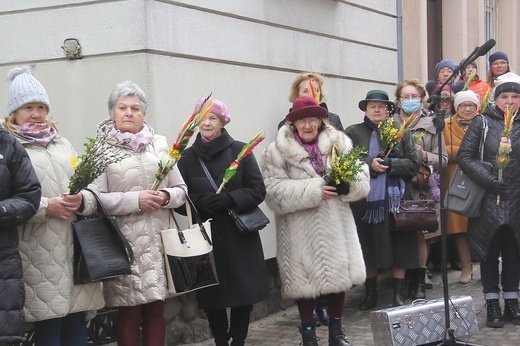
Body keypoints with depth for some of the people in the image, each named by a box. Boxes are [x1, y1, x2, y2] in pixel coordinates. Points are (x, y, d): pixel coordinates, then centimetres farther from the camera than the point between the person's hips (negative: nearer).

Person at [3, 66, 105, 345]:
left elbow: (92, 191, 17)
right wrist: (46, 207, -16)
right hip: (40, 255, -5)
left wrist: (82, 201, -5)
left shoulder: (63, 144, 19)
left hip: (75, 248, 5)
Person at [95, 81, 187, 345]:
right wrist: (135, 200, -17)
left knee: (156, 311, 8)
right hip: (124, 240, -3)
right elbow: (95, 197, -8)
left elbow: (181, 190, 12)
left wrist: (165, 196, -9)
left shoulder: (160, 144, 11)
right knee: (129, 312, 1)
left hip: (158, 239, 3)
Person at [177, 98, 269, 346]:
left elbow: (258, 191, -4)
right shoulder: (188, 157, 4)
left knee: (244, 292, 3)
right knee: (212, 296, 4)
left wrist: (229, 199, -19)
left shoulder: (240, 150, -1)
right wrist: (201, 202, -16)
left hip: (240, 235, -1)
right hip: (206, 237, 1)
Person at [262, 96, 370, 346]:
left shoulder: (339, 142, 7)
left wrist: (347, 183, -19)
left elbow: (362, 177, 4)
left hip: (335, 225, 3)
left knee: (339, 276, 8)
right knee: (304, 279, 4)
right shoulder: (277, 151, -3)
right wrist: (313, 190, -21)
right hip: (300, 230, -3)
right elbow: (274, 189, -14)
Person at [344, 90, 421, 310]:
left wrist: (389, 165, -13)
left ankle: (399, 294, 12)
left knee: (399, 248, 2)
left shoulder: (401, 132, 10)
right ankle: (370, 293, 18)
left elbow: (414, 162, 1)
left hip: (396, 199, 1)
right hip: (366, 200, -1)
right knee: (368, 249, 5)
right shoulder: (353, 132, 7)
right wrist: (369, 164, -17)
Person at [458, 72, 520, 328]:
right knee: (490, 254, 5)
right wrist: (488, 179, -14)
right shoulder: (482, 123, 1)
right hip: (488, 201, -2)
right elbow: (464, 156, -3)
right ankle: (492, 306, 13)